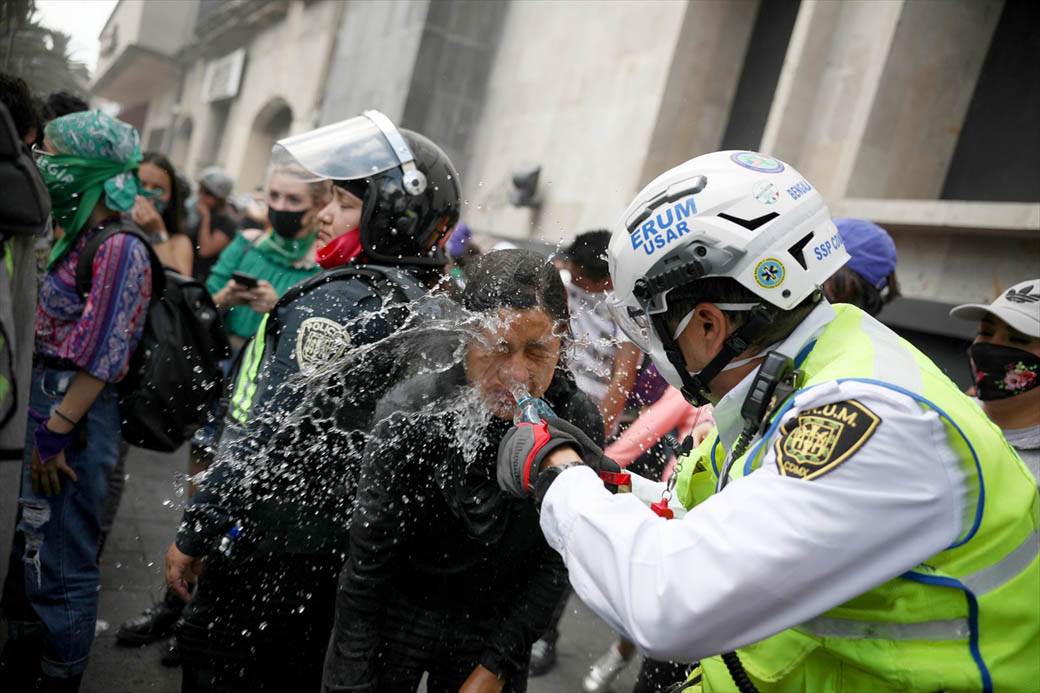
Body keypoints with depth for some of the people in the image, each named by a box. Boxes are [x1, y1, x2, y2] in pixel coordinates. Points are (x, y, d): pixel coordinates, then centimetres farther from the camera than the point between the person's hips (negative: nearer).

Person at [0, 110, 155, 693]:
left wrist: (56, 433, -18)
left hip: (73, 420, -10)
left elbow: (99, 355, -18)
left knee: (60, 570, 0)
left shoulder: (119, 249, -14)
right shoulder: (76, 241, 14)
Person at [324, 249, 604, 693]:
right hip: (393, 612, -2)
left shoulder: (579, 423, -17)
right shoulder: (411, 416, -24)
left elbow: (554, 561, -6)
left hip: (494, 626, 2)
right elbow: (367, 565, -16)